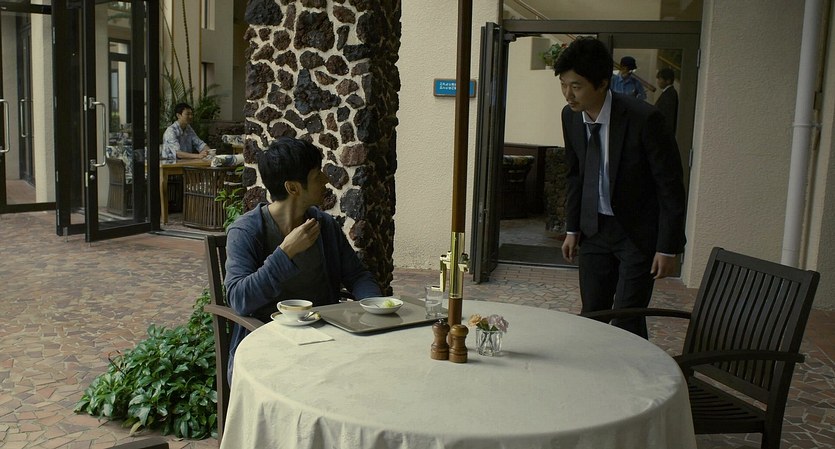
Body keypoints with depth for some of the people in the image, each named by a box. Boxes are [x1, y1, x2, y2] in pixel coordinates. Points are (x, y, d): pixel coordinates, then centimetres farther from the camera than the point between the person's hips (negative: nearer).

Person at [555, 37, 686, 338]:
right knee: (591, 315, 9)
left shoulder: (643, 119, -23)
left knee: (626, 322, -7)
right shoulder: (571, 116, -5)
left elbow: (670, 186, -16)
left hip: (639, 232, -5)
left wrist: (667, 248, -15)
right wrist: (572, 228, 9)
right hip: (594, 228, 5)